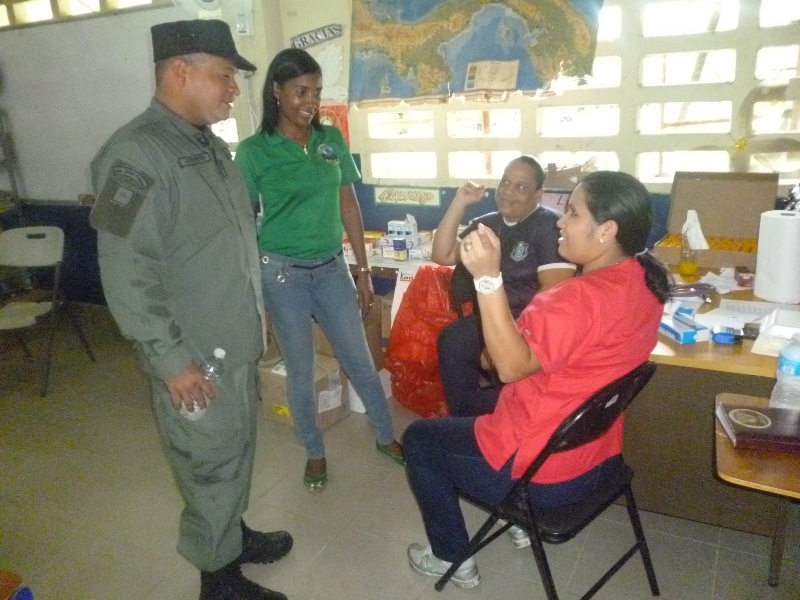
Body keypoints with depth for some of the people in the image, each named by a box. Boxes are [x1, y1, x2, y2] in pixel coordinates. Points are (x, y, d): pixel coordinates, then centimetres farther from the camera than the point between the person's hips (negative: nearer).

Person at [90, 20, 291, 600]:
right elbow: (126, 273, -24)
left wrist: (255, 311, 20)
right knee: (212, 464, 8)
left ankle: (233, 532, 45)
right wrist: (171, 359, -22)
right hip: (194, 356, -8)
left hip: (237, 342, 9)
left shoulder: (211, 145, 9)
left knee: (237, 451, 23)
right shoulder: (137, 152, -20)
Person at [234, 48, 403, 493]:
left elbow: (349, 206, 6)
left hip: (332, 268, 3)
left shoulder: (333, 140, 2)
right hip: (282, 272, -3)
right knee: (300, 369, 10)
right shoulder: (254, 151, -8)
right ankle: (315, 452, 32)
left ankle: (387, 437, 33)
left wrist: (364, 270, 6)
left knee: (360, 359, 12)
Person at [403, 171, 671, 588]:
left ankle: (451, 557, 24)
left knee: (418, 438, 11)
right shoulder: (642, 280, -2)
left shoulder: (584, 297, -31)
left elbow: (512, 365, -32)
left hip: (545, 471, -9)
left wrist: (488, 277, -38)